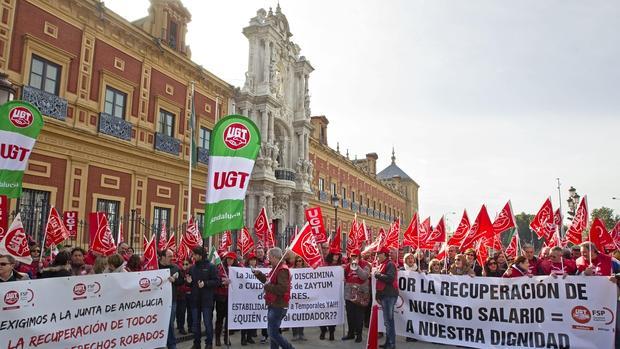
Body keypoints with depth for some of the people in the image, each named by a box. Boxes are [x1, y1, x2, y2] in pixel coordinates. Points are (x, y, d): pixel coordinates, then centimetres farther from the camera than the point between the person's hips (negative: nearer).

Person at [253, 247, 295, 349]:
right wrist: (259, 274, 13)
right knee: (272, 332, 17)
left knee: (273, 333, -8)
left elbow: (282, 289, -28)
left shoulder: (282, 270, -18)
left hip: (278, 307, -11)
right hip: (273, 305, 11)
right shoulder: (276, 269, 15)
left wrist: (267, 287, -19)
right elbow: (268, 280, 28)